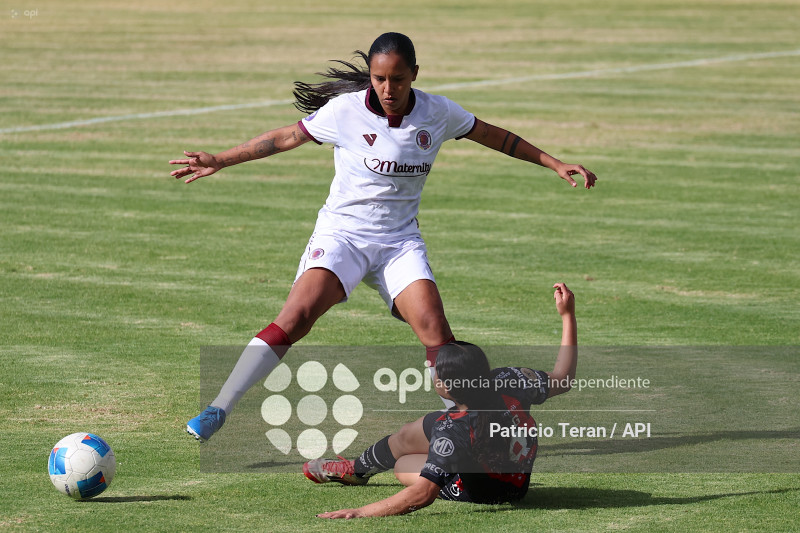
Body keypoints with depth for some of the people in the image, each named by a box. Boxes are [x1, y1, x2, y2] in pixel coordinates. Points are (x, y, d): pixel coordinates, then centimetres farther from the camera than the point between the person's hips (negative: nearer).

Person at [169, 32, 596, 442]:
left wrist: (557, 165, 13)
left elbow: (496, 137, 12)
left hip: (400, 240, 3)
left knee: (436, 331, -17)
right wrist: (219, 161, 0)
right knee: (296, 317, -23)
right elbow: (284, 138, 2)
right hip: (341, 233, -3)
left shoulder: (438, 114, -2)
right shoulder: (345, 110, -9)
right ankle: (217, 411, -20)